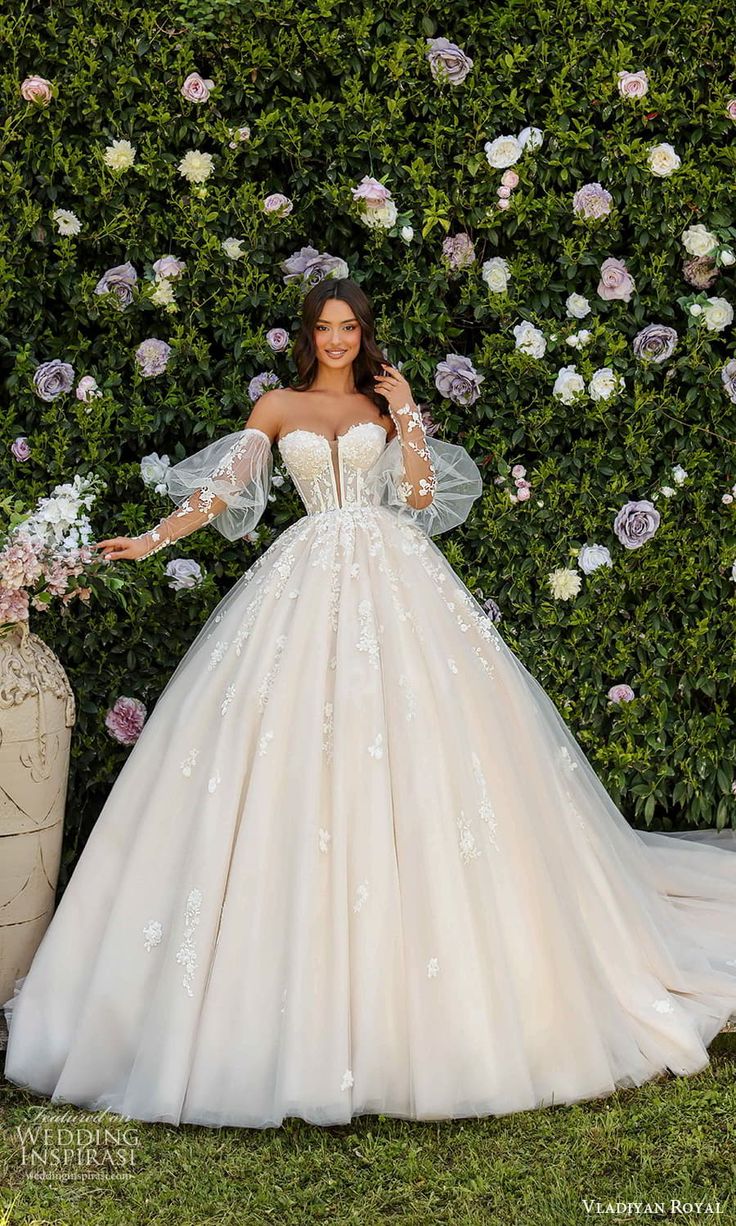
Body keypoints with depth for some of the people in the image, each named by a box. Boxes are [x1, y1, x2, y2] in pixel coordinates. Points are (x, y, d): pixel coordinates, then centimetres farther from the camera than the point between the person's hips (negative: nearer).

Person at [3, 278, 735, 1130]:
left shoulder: (386, 404, 14)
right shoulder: (278, 407, 13)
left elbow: (421, 499, 6)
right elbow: (223, 487, 4)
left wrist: (408, 420, -1)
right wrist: (153, 538, -7)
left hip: (393, 578, 0)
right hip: (308, 583, 0)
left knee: (410, 753, -6)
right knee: (301, 756, -6)